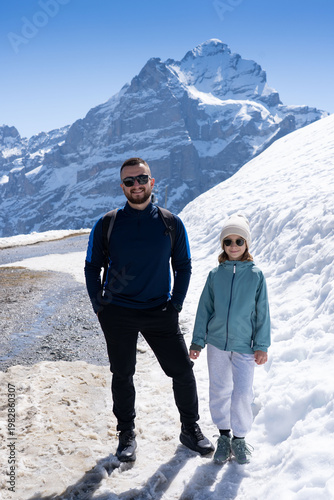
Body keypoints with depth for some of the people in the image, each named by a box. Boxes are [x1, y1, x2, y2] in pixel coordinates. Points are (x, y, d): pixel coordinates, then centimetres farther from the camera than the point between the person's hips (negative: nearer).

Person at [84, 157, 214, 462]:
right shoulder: (106, 225, -3)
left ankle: (190, 429, 23)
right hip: (117, 314, 0)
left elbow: (183, 266, 8)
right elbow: (92, 267, 6)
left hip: (160, 312, 1)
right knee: (122, 375, 10)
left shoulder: (171, 224, -1)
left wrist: (176, 305, 0)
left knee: (183, 370, 2)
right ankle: (126, 434, 29)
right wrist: (99, 307, -1)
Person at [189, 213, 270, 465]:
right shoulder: (215, 274, 1)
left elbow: (262, 312, 1)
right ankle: (224, 435, 30)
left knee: (243, 393, -3)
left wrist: (262, 345, -1)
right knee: (219, 391, 11)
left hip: (244, 346, -2)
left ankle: (240, 438, 19)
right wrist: (197, 341, 6)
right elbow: (204, 309, 7)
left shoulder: (256, 275, -3)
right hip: (217, 342, 2)